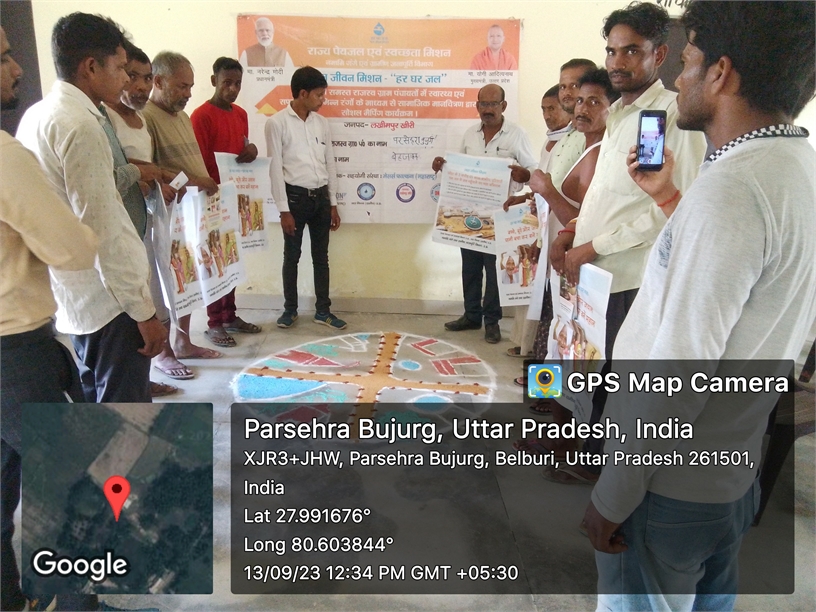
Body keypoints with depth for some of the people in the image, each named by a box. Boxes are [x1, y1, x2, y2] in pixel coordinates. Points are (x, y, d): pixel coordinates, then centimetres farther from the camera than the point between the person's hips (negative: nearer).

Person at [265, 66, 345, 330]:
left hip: (321, 197, 5)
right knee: (292, 256, 7)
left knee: (321, 256, 10)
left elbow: (329, 163, 11)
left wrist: (333, 203, 10)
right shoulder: (277, 123, -8)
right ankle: (290, 309, 22)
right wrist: (284, 210, -12)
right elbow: (275, 169, -10)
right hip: (295, 197, -4)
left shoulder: (321, 122, 8)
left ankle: (323, 310, 20)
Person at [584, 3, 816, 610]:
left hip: (671, 488, -9)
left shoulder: (729, 188, -25)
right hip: (735, 474, 9)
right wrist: (673, 199, 18)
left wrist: (613, 495, -17)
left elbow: (677, 369, -26)